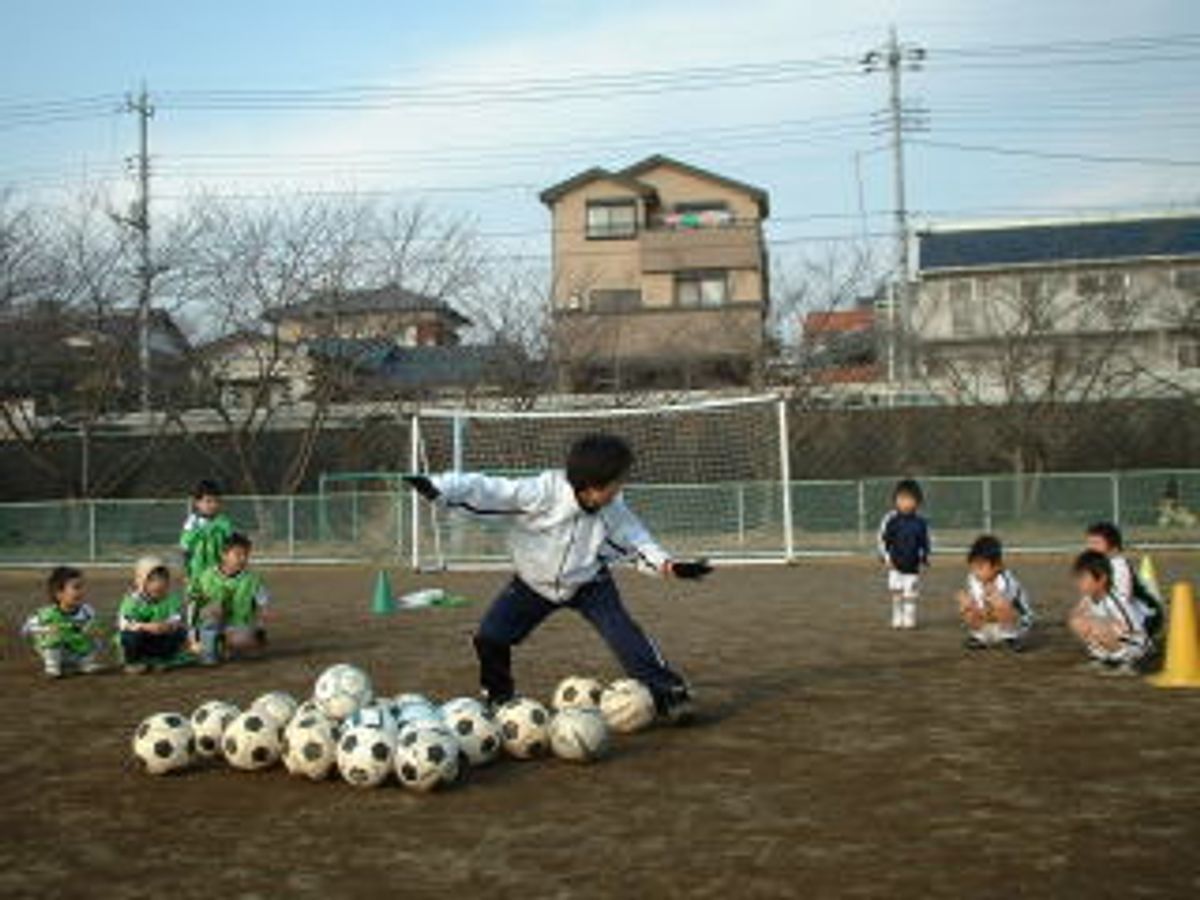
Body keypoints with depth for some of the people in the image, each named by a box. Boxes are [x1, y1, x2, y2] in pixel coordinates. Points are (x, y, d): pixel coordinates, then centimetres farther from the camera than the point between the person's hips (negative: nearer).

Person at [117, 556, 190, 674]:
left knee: (181, 632, -20)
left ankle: (162, 660, 5)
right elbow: (124, 624, -27)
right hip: (140, 642, -3)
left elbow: (177, 620, -14)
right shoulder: (133, 600, -17)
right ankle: (133, 662, -3)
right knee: (132, 634, -35)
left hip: (161, 640, 3)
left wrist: (168, 625, -38)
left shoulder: (171, 599, -7)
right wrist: (146, 626, -40)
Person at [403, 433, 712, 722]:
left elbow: (634, 538, -7)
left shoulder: (614, 511, -21)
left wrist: (666, 564, -22)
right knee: (489, 637, -7)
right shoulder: (541, 493, -34)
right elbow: (487, 491, -35)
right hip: (534, 582, -1)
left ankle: (669, 692, -3)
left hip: (588, 582, 1)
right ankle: (499, 698, 19)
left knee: (625, 634, -17)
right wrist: (438, 489, -47)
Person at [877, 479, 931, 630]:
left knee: (911, 594, 3)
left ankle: (909, 620, 14)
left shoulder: (920, 523, 0)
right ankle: (897, 620, 14)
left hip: (913, 566, 1)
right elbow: (882, 540, -1)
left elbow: (925, 543, 11)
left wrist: (924, 557, 1)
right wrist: (886, 557, -8)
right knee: (896, 593, 1)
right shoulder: (891, 520, -7)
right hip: (895, 566, -1)